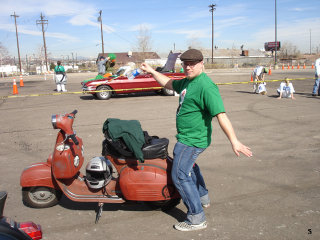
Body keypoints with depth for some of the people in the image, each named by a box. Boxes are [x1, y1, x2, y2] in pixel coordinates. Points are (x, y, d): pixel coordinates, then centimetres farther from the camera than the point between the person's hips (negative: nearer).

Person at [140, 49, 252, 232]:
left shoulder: (206, 86, -23)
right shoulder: (188, 81, 7)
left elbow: (221, 115, -30)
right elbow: (170, 84, 26)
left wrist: (234, 141, -35)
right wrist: (152, 72, 22)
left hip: (192, 140, -11)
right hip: (187, 137, 11)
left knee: (180, 176, -7)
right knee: (190, 165, 30)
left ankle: (197, 219, 4)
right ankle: (203, 198, 50)